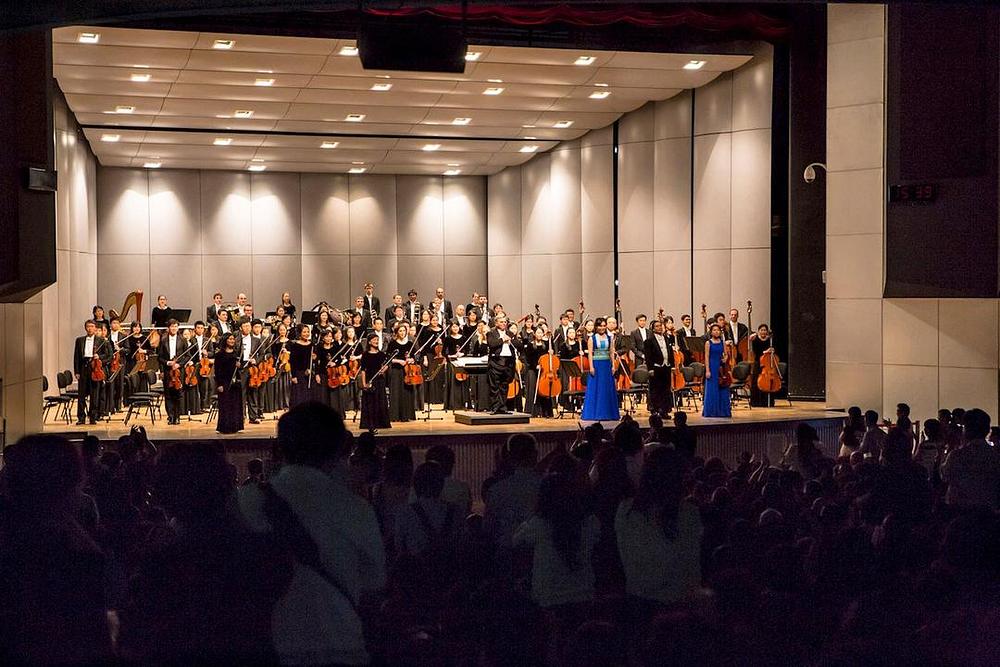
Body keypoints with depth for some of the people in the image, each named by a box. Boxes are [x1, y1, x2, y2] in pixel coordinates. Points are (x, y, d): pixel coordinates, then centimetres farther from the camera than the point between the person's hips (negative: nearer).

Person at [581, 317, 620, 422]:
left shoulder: (609, 338, 9)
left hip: (607, 365, 3)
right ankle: (594, 413, 1)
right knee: (595, 389, -2)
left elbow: (612, 353, 10)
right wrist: (591, 366, -12)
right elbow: (590, 353, -4)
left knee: (608, 389, 4)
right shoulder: (592, 338, 1)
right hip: (596, 364, -3)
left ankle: (608, 413, 10)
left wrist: (613, 366, 3)